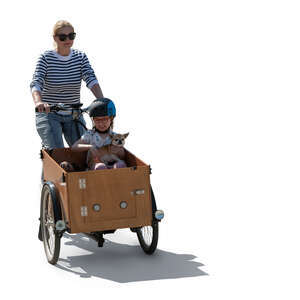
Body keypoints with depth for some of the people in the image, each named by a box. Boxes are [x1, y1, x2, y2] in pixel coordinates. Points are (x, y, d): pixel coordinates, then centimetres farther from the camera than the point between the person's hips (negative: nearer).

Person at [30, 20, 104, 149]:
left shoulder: (81, 57, 1)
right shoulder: (46, 58, -8)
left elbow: (91, 79, -14)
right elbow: (36, 83, -21)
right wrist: (38, 102, -43)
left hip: (74, 115, 4)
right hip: (48, 114, -4)